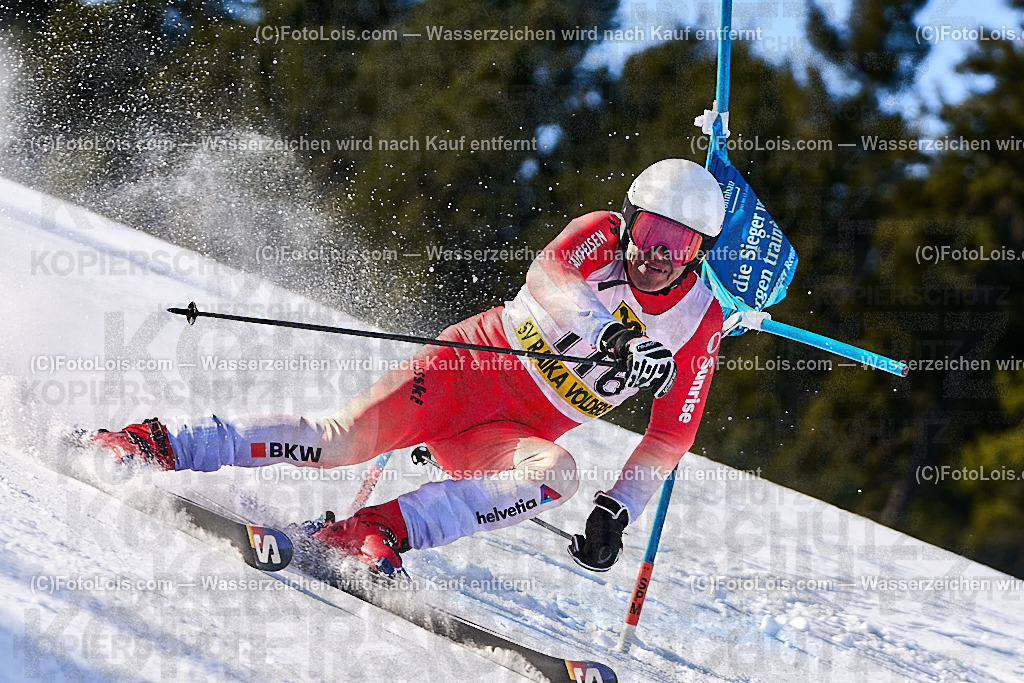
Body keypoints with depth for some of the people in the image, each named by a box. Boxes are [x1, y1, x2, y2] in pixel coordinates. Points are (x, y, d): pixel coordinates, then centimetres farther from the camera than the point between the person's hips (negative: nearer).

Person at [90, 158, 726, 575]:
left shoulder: (700, 327, -1)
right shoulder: (600, 235, -6)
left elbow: (671, 438, 3)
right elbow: (546, 277, -28)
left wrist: (616, 512, -9)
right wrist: (611, 339, -43)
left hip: (512, 436, 2)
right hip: (470, 363, -2)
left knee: (558, 473, -32)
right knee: (344, 438, -22)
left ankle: (380, 529, -37)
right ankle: (162, 444, -13)